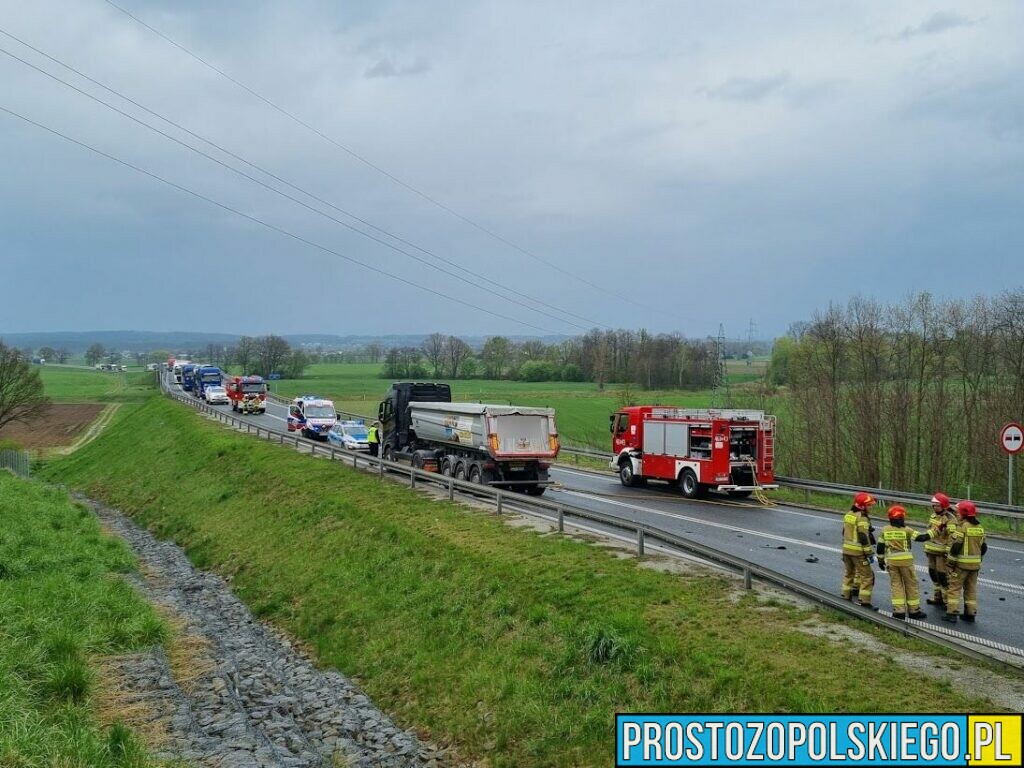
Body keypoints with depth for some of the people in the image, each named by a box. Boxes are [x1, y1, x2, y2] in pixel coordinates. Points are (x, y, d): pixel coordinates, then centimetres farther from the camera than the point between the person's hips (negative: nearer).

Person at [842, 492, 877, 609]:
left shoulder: (848, 515, 10)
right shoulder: (862, 518, -17)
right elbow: (864, 537, -19)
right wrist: (870, 553, -15)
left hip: (846, 549, 9)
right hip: (858, 551, -9)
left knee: (848, 572, 22)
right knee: (867, 575, -2)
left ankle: (846, 595, 31)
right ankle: (864, 600, -5)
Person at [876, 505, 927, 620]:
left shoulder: (885, 530, 2)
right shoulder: (906, 530, -9)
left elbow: (880, 547, 6)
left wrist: (880, 560, 16)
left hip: (891, 561, 3)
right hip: (905, 560, -3)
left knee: (896, 584, 9)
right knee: (911, 584, 9)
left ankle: (898, 610, 3)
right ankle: (914, 610, 16)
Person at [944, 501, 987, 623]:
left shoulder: (962, 526, -15)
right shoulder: (980, 527, 8)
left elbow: (955, 546, -18)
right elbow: (983, 547, 13)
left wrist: (950, 563, -12)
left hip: (961, 563, -7)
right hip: (975, 564, 7)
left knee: (954, 587, 0)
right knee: (971, 589, 14)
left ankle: (952, 613, -3)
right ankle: (970, 614, 17)